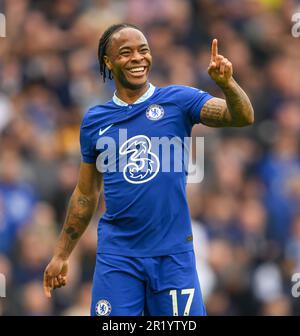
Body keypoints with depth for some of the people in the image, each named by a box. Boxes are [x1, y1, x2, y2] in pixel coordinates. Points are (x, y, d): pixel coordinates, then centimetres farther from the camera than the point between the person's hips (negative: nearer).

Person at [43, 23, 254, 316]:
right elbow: (85, 195, 14)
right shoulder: (94, 120, 6)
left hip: (173, 253, -1)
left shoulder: (178, 100, 0)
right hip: (117, 256, 1)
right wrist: (61, 255, 13)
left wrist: (226, 83, -32)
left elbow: (242, 118, -13)